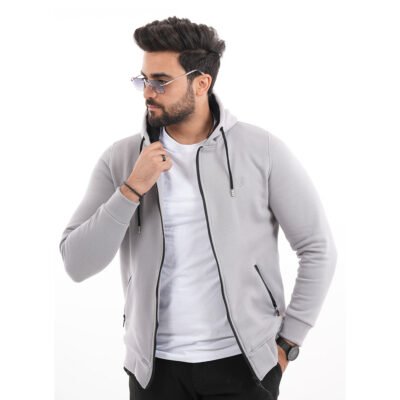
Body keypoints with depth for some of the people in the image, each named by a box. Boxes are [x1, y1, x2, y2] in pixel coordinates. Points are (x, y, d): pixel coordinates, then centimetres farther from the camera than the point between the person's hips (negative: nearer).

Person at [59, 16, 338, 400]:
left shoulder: (262, 150, -7)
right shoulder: (121, 158, -3)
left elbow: (318, 247, -2)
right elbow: (77, 264, -7)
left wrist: (287, 342, -3)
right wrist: (131, 190, -17)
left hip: (243, 363, -1)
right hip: (156, 366, 2)